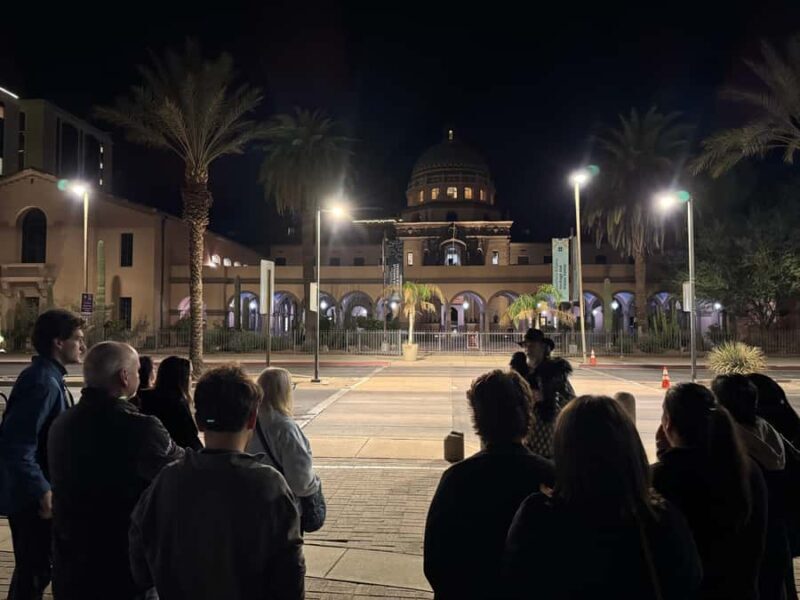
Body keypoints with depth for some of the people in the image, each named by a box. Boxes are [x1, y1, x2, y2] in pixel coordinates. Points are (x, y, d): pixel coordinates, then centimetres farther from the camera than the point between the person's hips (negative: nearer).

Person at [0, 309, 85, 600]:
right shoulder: (42, 382, -22)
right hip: (33, 497, -9)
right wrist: (42, 492, -23)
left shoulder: (49, 377, 9)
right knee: (34, 570, 3)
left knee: (36, 567, 19)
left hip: (37, 493, 9)